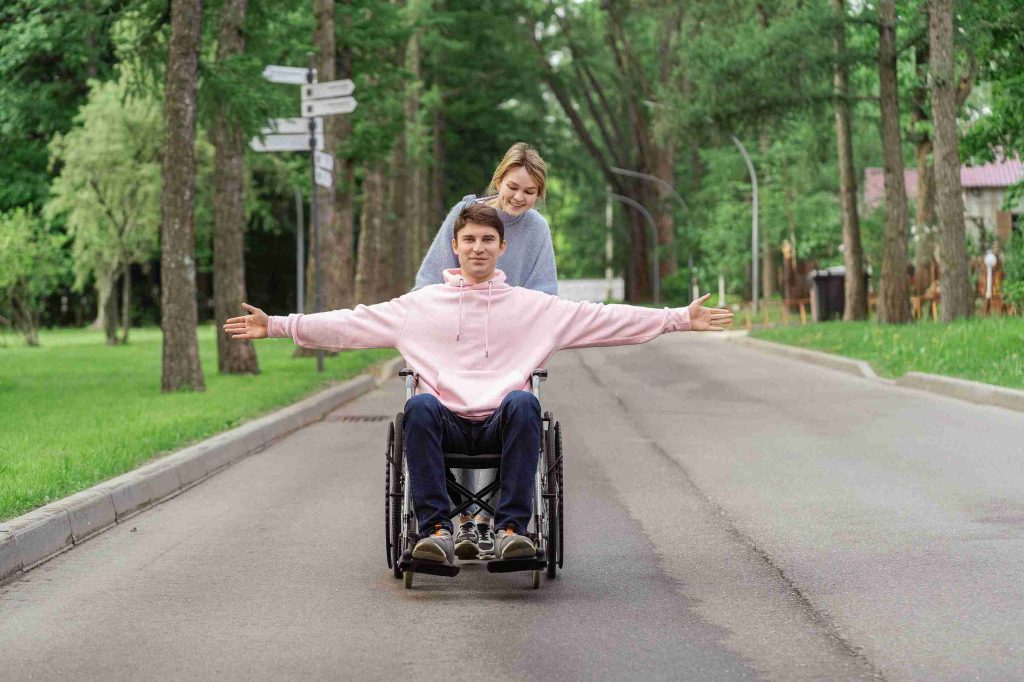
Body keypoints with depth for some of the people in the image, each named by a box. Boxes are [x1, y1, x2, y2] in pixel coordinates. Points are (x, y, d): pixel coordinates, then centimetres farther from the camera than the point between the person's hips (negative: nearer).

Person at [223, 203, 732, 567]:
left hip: (501, 423, 0)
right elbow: (351, 324, 13)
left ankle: (512, 530, -36)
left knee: (524, 402, -34)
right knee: (420, 405, -34)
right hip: (446, 423, 0)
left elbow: (608, 320, 13)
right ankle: (436, 531, -36)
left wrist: (681, 319, 6)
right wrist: (277, 326, 4)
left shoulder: (534, 307, 17)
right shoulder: (422, 305, 18)